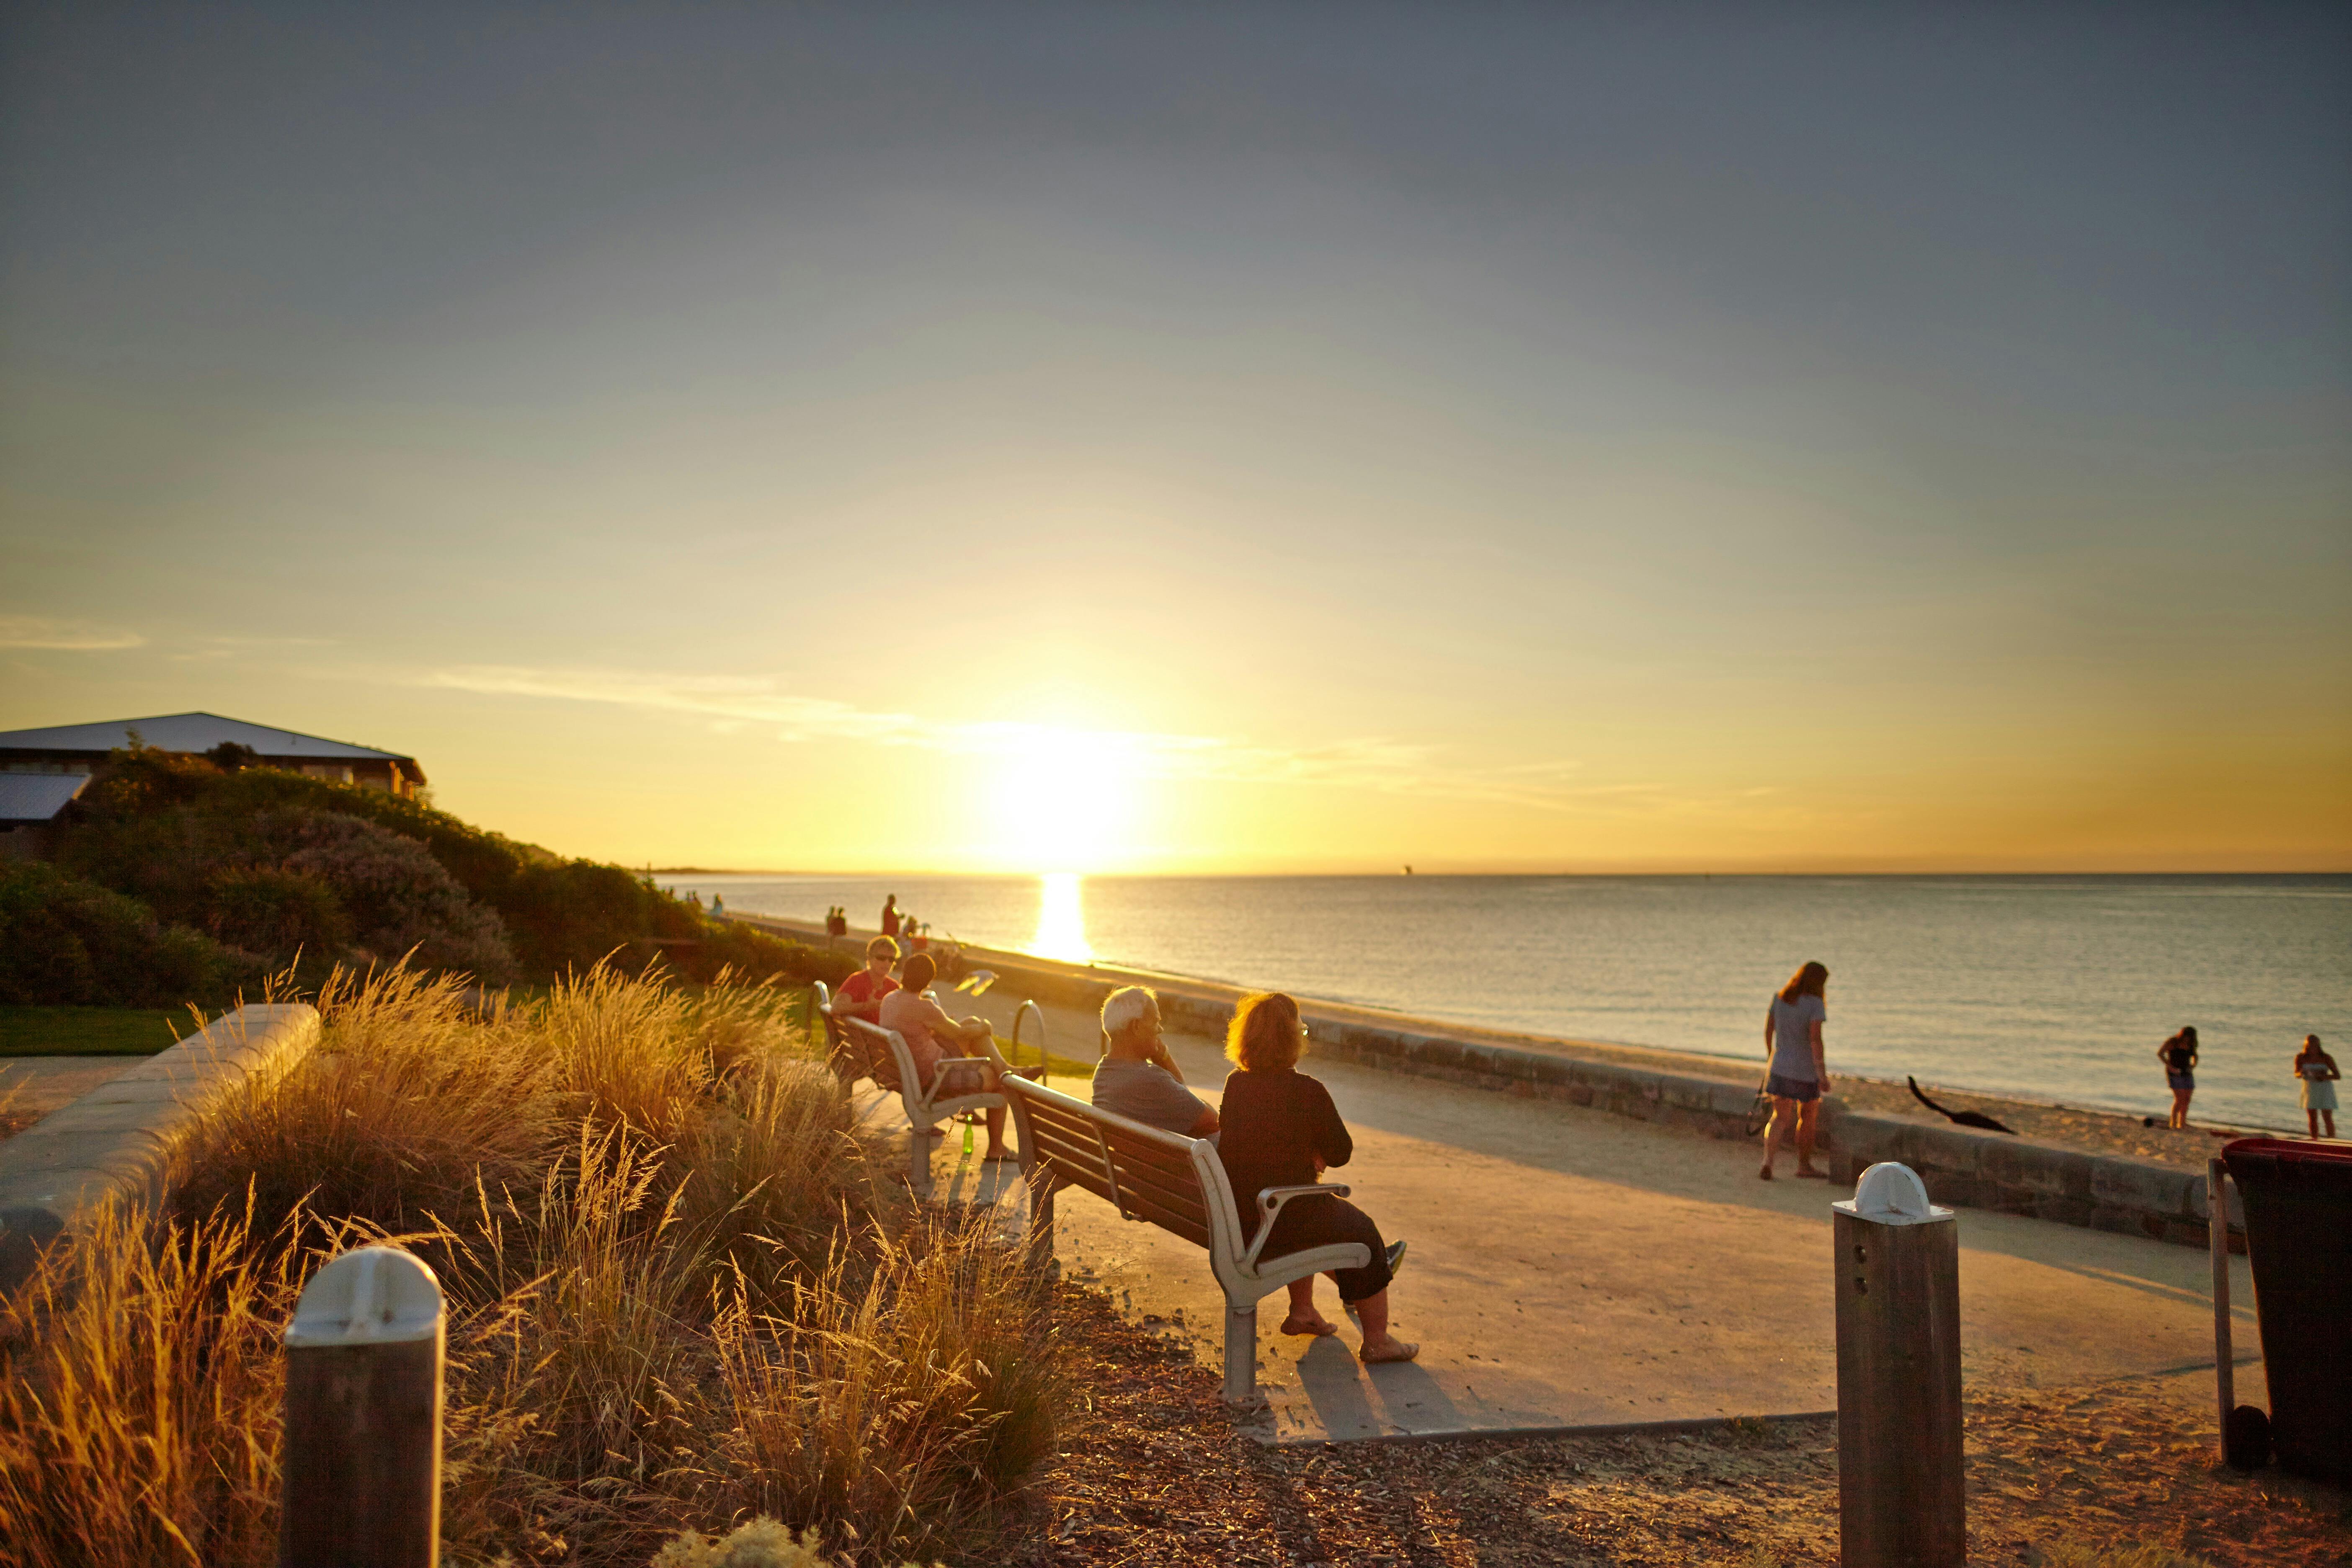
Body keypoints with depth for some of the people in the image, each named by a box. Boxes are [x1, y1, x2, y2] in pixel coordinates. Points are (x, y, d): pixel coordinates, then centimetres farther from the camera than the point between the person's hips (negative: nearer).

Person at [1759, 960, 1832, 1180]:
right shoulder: (1815, 1004, -15)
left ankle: (1768, 1160, -16)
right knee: (1808, 1117, 17)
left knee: (1780, 1118, 5)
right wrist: (1822, 1074, -20)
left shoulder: (1778, 998, 1)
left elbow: (1768, 1031, 8)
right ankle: (1804, 1165, 29)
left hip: (1779, 1065, 4)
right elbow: (1815, 1040, -21)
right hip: (1806, 1070, -4)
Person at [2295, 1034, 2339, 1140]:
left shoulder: (2327, 1058, -10)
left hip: (2325, 1090, -2)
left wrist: (2324, 1077, -24)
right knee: (2312, 1119, 2)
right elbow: (2296, 1074, -3)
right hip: (2310, 1089, 2)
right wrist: (2301, 1074, -26)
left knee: (2328, 1119, -6)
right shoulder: (2301, 1057, -6)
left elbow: (2338, 1076, -6)